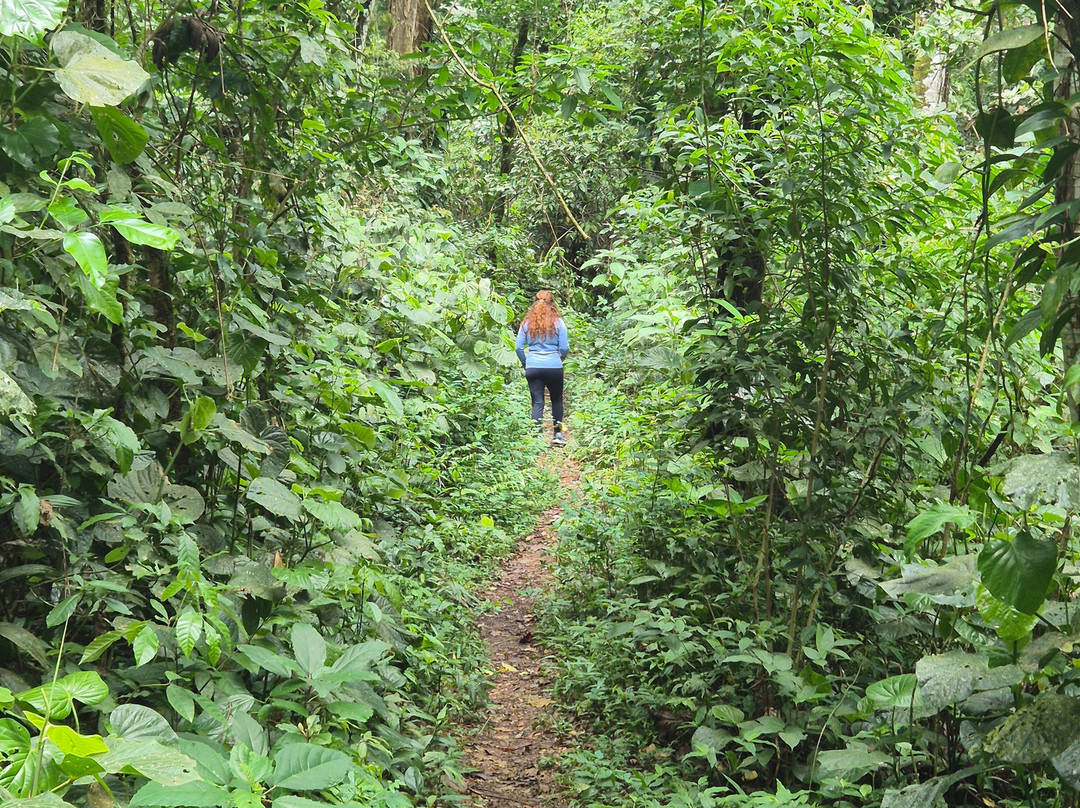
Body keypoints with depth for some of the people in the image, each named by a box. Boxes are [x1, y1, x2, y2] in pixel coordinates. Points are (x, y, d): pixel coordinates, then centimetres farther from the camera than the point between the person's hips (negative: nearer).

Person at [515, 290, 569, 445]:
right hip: (554, 367, -1)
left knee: (537, 402, 2)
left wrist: (525, 363, 17)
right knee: (556, 400, 18)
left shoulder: (527, 323, 4)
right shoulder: (558, 323, -1)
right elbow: (564, 348, -2)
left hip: (533, 367, 1)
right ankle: (557, 434, 24)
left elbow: (518, 347, 2)